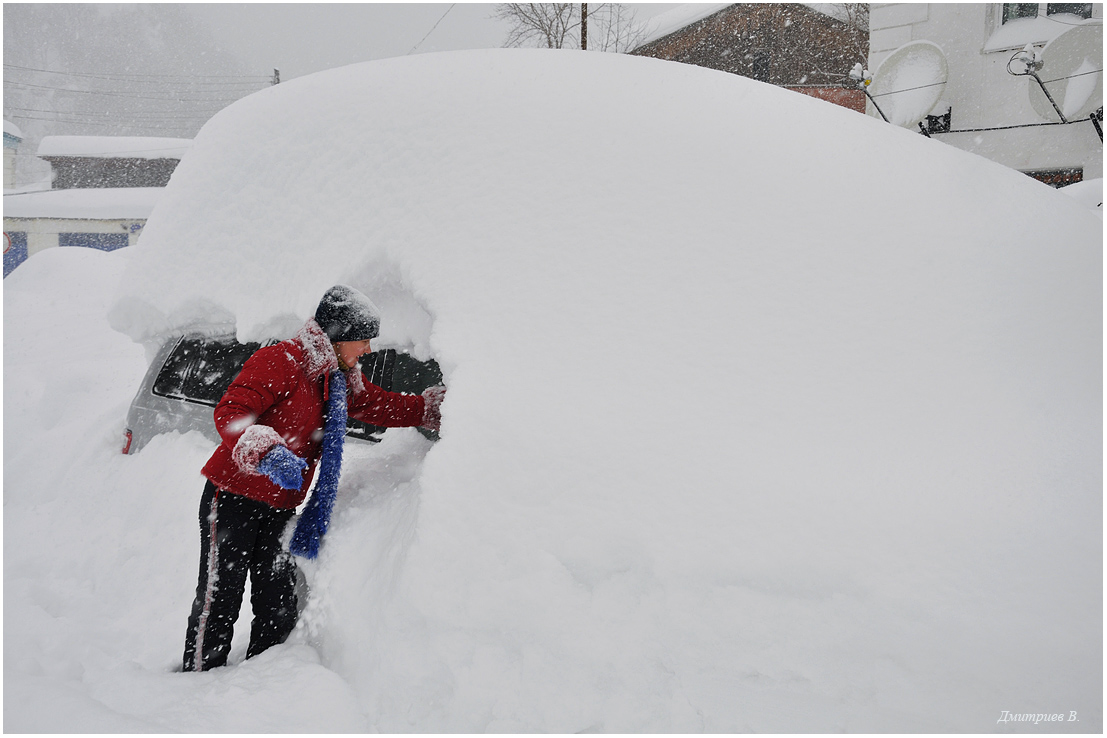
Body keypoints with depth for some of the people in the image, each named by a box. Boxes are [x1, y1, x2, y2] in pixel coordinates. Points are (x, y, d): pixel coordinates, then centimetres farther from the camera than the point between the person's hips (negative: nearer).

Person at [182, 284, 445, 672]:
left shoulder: (343, 380, 10)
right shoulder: (281, 361, -16)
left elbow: (385, 406, 19)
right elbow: (229, 413, -24)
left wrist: (440, 405, 14)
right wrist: (267, 451, -40)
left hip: (281, 507, 8)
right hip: (235, 498, -7)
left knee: (280, 609, 10)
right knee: (220, 598, -2)